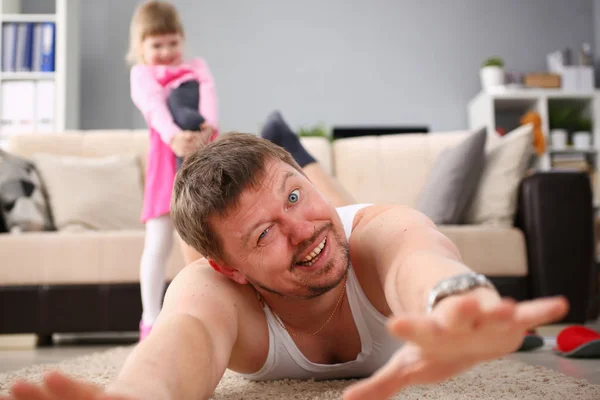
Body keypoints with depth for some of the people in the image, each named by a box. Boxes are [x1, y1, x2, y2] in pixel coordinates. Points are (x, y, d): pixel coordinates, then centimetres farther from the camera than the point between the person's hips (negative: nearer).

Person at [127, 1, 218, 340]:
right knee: (159, 243, -5)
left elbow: (209, 96, -2)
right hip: (167, 157, -3)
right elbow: (155, 107, -9)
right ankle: (151, 320, 3)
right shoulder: (142, 74, 13)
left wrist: (209, 126, -25)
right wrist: (173, 136, -31)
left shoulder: (198, 68, 21)